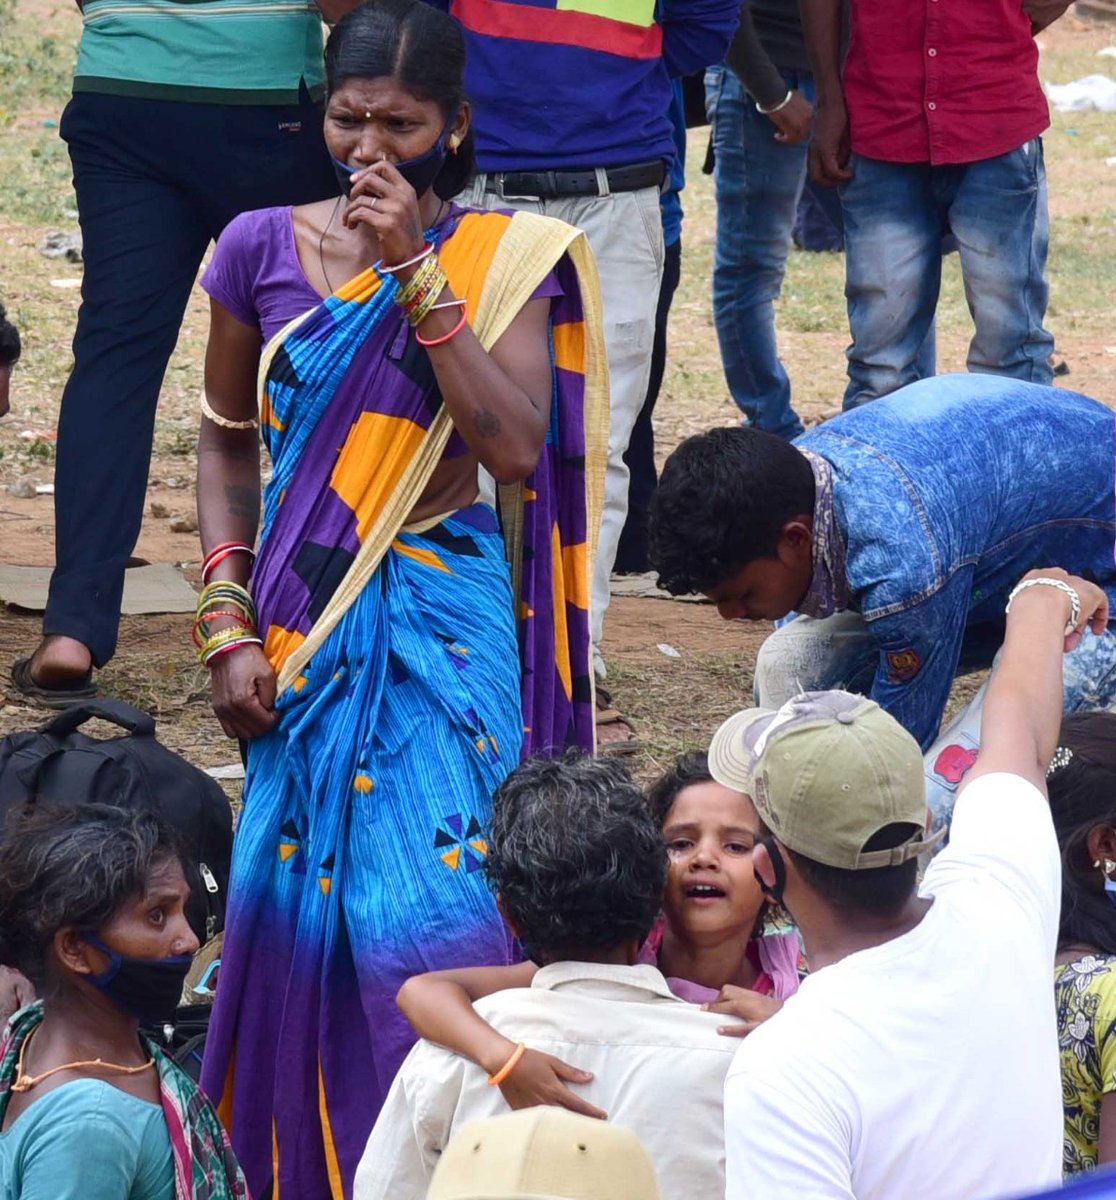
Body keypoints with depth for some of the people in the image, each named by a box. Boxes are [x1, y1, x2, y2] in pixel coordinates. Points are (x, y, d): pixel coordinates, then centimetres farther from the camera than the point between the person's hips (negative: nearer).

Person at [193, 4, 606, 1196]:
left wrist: (418, 275, -18)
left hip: (446, 617, -2)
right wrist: (227, 622, 2)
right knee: (295, 896, 5)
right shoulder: (262, 248, 0)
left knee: (432, 904, -11)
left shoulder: (504, 259, -3)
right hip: (300, 620, 2)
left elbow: (518, 445, -15)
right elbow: (227, 439, 10)